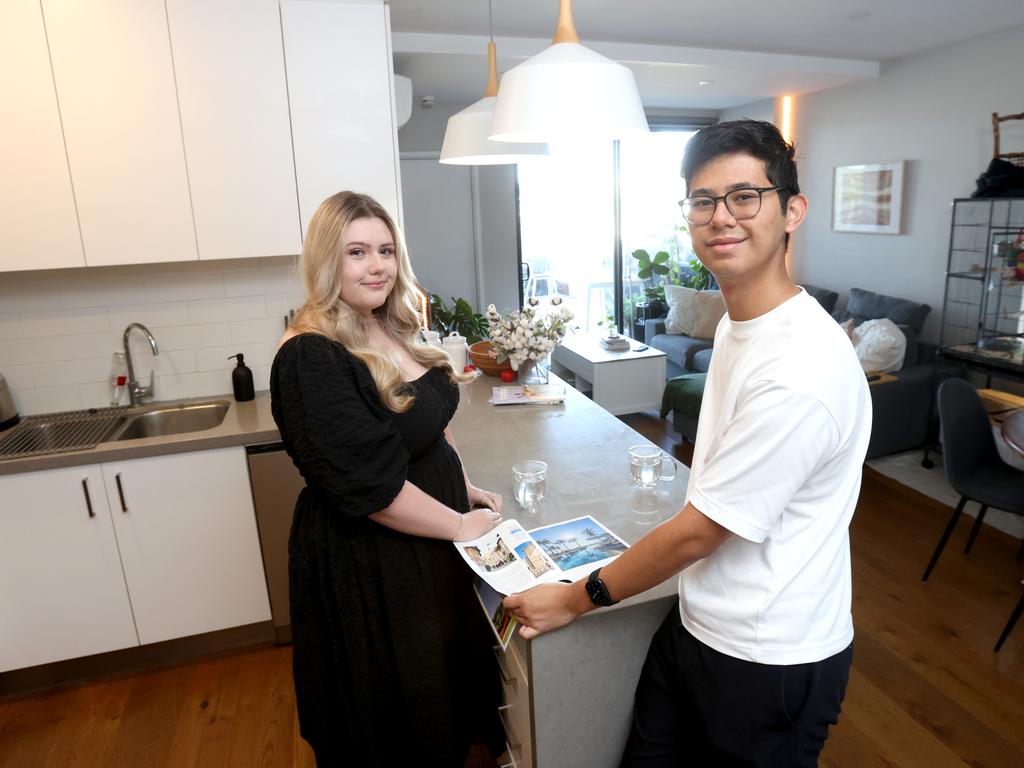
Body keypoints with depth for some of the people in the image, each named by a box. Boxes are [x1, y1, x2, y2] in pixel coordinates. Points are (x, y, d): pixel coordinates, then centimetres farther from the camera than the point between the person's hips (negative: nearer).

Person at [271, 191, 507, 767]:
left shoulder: (393, 331, 1)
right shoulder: (311, 360, -25)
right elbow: (368, 487, -27)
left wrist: (464, 488, 6)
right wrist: (459, 524, -16)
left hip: (430, 544, 8)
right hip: (367, 566, -8)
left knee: (443, 671, 28)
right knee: (392, 712, 16)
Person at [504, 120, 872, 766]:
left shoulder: (800, 371, -30)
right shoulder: (738, 322, 1)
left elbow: (695, 533, -23)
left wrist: (575, 599, -11)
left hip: (769, 662, -8)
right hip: (700, 622, 8)